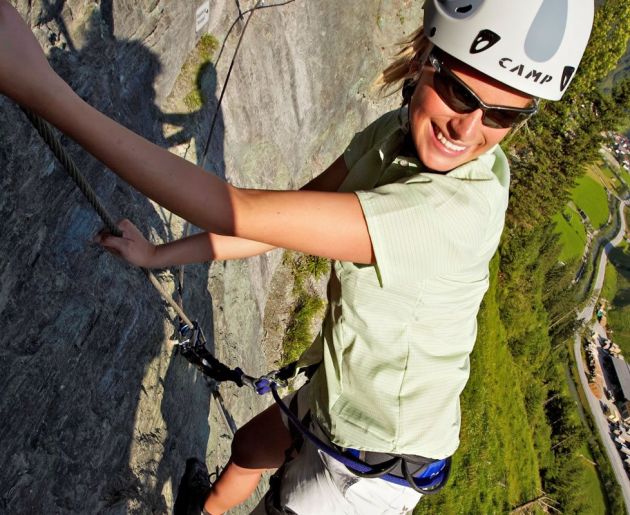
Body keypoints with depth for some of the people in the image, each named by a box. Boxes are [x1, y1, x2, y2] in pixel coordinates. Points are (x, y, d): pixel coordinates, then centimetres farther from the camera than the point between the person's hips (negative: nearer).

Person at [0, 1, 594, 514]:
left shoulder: (460, 208, -38)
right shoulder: (396, 131, -12)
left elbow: (241, 214, -41)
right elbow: (286, 216, -1)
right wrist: (160, 255, 3)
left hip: (373, 463, -8)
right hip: (333, 394, 8)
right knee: (249, 448, 33)